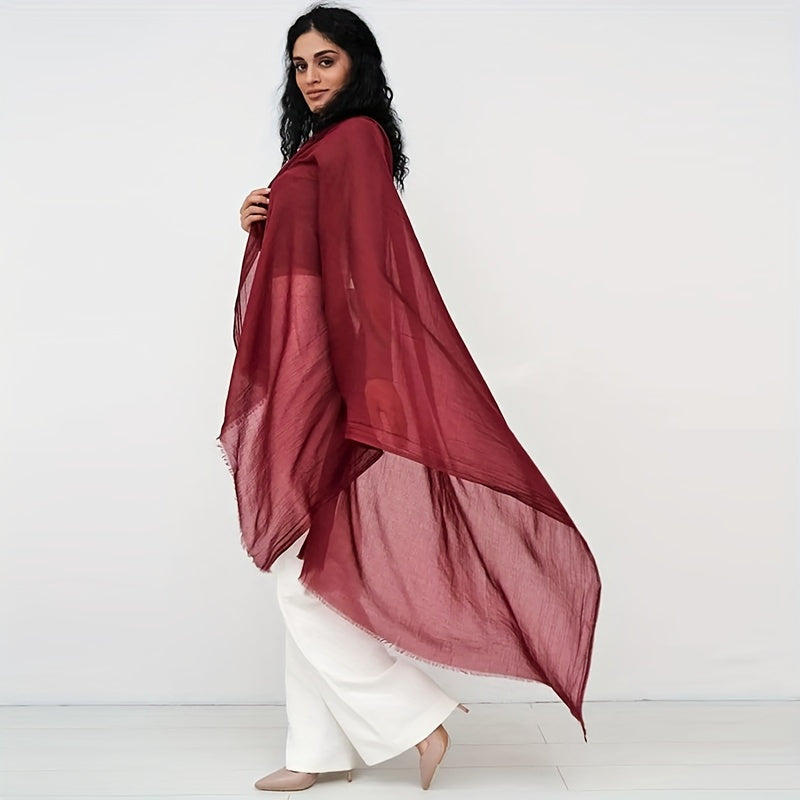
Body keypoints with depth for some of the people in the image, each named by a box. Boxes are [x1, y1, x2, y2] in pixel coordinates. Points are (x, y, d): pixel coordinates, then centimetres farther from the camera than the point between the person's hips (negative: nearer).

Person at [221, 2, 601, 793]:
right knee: (306, 576, 11)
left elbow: (367, 263, -17)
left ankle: (414, 719, 5)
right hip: (298, 386, 10)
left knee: (304, 578, -6)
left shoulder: (355, 140, -7)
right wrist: (258, 226, 2)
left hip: (327, 385, -10)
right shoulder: (319, 147, 21)